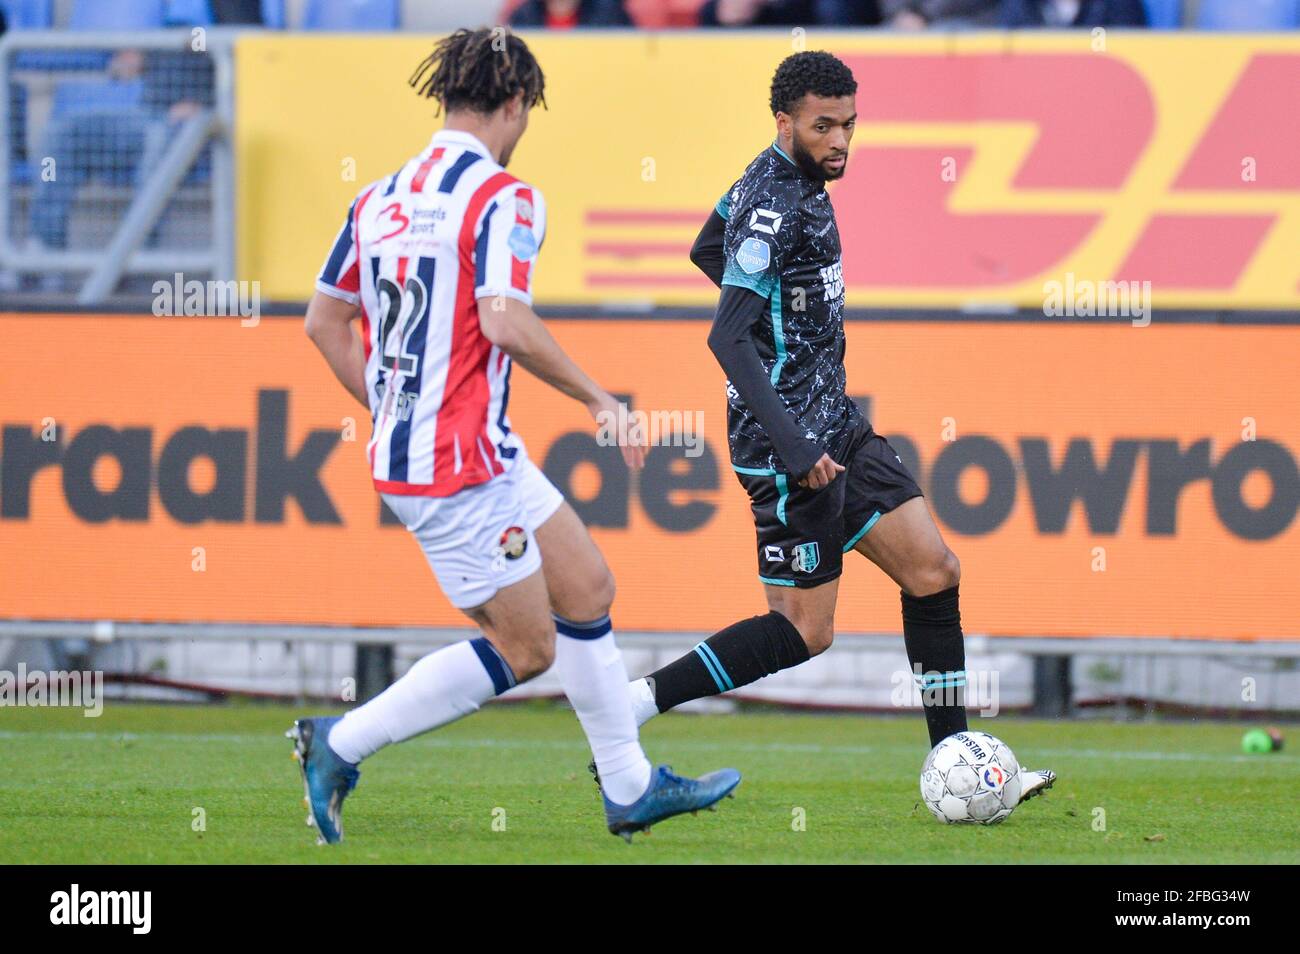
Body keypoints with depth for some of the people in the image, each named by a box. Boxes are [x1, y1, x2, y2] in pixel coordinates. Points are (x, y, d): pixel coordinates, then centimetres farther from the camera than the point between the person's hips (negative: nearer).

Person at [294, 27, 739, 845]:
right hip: (462, 468, -9)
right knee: (525, 649, 1)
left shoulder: (382, 197, 10)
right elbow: (503, 322, -26)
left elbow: (325, 322, 14)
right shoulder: (503, 199, -14)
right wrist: (598, 399, -14)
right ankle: (341, 746, 0)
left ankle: (631, 788, 22)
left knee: (587, 589, 17)